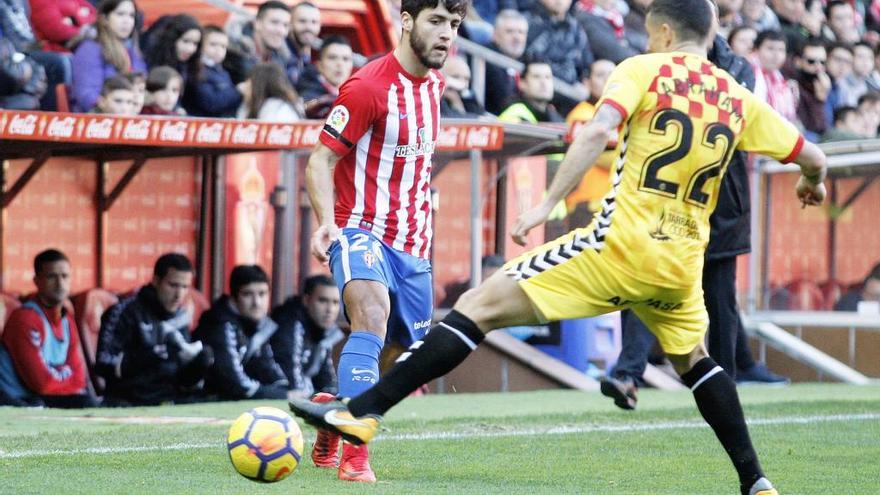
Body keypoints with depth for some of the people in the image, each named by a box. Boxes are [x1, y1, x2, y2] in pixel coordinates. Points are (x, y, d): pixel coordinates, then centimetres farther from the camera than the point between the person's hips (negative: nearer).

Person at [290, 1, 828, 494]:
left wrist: (547, 203, -16)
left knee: (479, 306, -4)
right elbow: (813, 157, 19)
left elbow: (598, 129, -17)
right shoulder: (739, 99, 13)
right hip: (682, 264, 5)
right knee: (693, 360, 33)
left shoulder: (643, 70, 1)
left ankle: (362, 410, -12)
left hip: (622, 245, -5)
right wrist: (812, 183, 42)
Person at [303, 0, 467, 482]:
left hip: (412, 243, 8)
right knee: (372, 316, -33)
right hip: (362, 229, -8)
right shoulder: (369, 85, -14)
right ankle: (355, 454, -39)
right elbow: (321, 160, -14)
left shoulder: (434, 82, 8)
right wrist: (327, 222, -29)